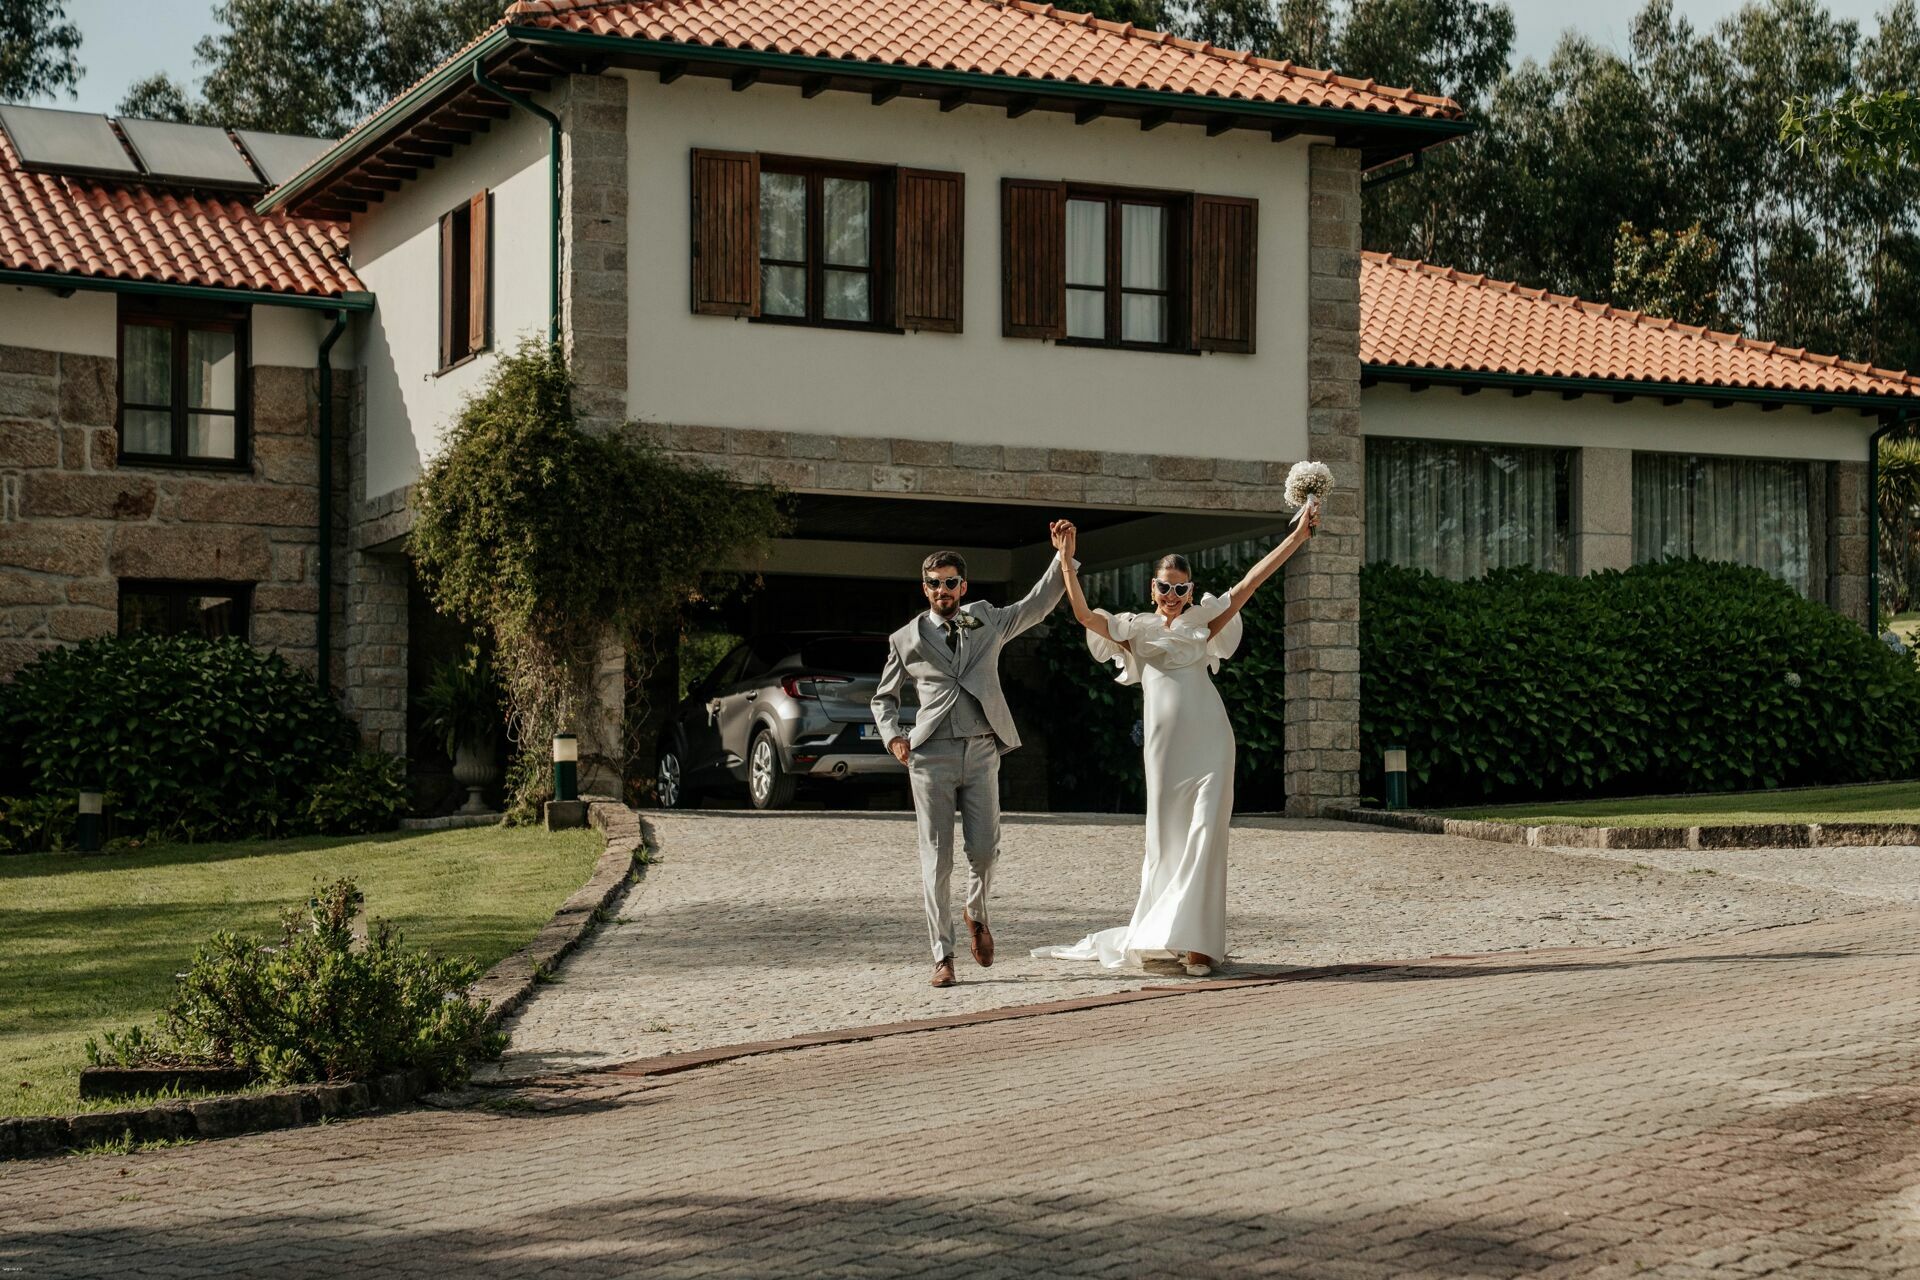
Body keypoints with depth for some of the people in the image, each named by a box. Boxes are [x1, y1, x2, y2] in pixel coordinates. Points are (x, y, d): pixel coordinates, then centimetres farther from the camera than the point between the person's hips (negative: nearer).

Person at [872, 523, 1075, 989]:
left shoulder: (986, 622, 13)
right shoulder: (906, 640, 10)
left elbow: (1038, 604, 15)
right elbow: (884, 697, 19)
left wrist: (1062, 555, 5)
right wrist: (893, 737, 1)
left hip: (981, 752, 1)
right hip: (932, 755, -1)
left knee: (984, 850, -3)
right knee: (937, 859, -3)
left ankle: (976, 913, 29)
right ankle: (942, 957, 1)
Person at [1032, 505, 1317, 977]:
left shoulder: (1204, 621, 13)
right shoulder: (1135, 628, 12)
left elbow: (1249, 584, 9)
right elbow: (1084, 614, 0)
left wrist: (1298, 536, 4)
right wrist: (1067, 561, -7)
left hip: (1208, 739, 0)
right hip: (1165, 742, 0)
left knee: (1205, 835, -7)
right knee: (1167, 837, 4)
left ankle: (1195, 941, -7)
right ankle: (1156, 936, 13)